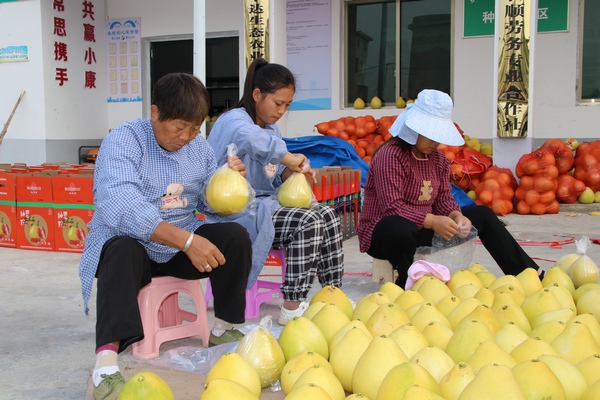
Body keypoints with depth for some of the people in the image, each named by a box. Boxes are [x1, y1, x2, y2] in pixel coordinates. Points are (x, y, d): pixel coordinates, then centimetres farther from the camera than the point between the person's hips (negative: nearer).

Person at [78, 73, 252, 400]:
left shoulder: (199, 148, 5)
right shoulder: (123, 141, -15)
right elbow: (119, 207, -31)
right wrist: (186, 241, -40)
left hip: (180, 246, 5)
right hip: (128, 242, -5)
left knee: (235, 236, -17)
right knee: (123, 252, -37)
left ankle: (224, 329, -3)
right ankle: (106, 362, -49)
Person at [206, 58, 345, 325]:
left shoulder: (271, 128, 15)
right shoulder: (233, 120, -14)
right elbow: (250, 138, -42)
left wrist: (290, 173, -2)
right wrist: (288, 157, -32)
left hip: (265, 205, 9)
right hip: (239, 213, -9)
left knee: (327, 216, -7)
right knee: (308, 223, -25)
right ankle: (292, 308, -19)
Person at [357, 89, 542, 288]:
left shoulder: (439, 160, 7)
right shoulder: (390, 156, -19)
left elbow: (444, 200, 5)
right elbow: (392, 208, -27)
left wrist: (457, 216, -17)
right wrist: (432, 221, -32)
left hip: (420, 230, 8)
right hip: (383, 234, -8)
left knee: (483, 214, 7)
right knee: (400, 227, -45)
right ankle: (407, 283, -18)